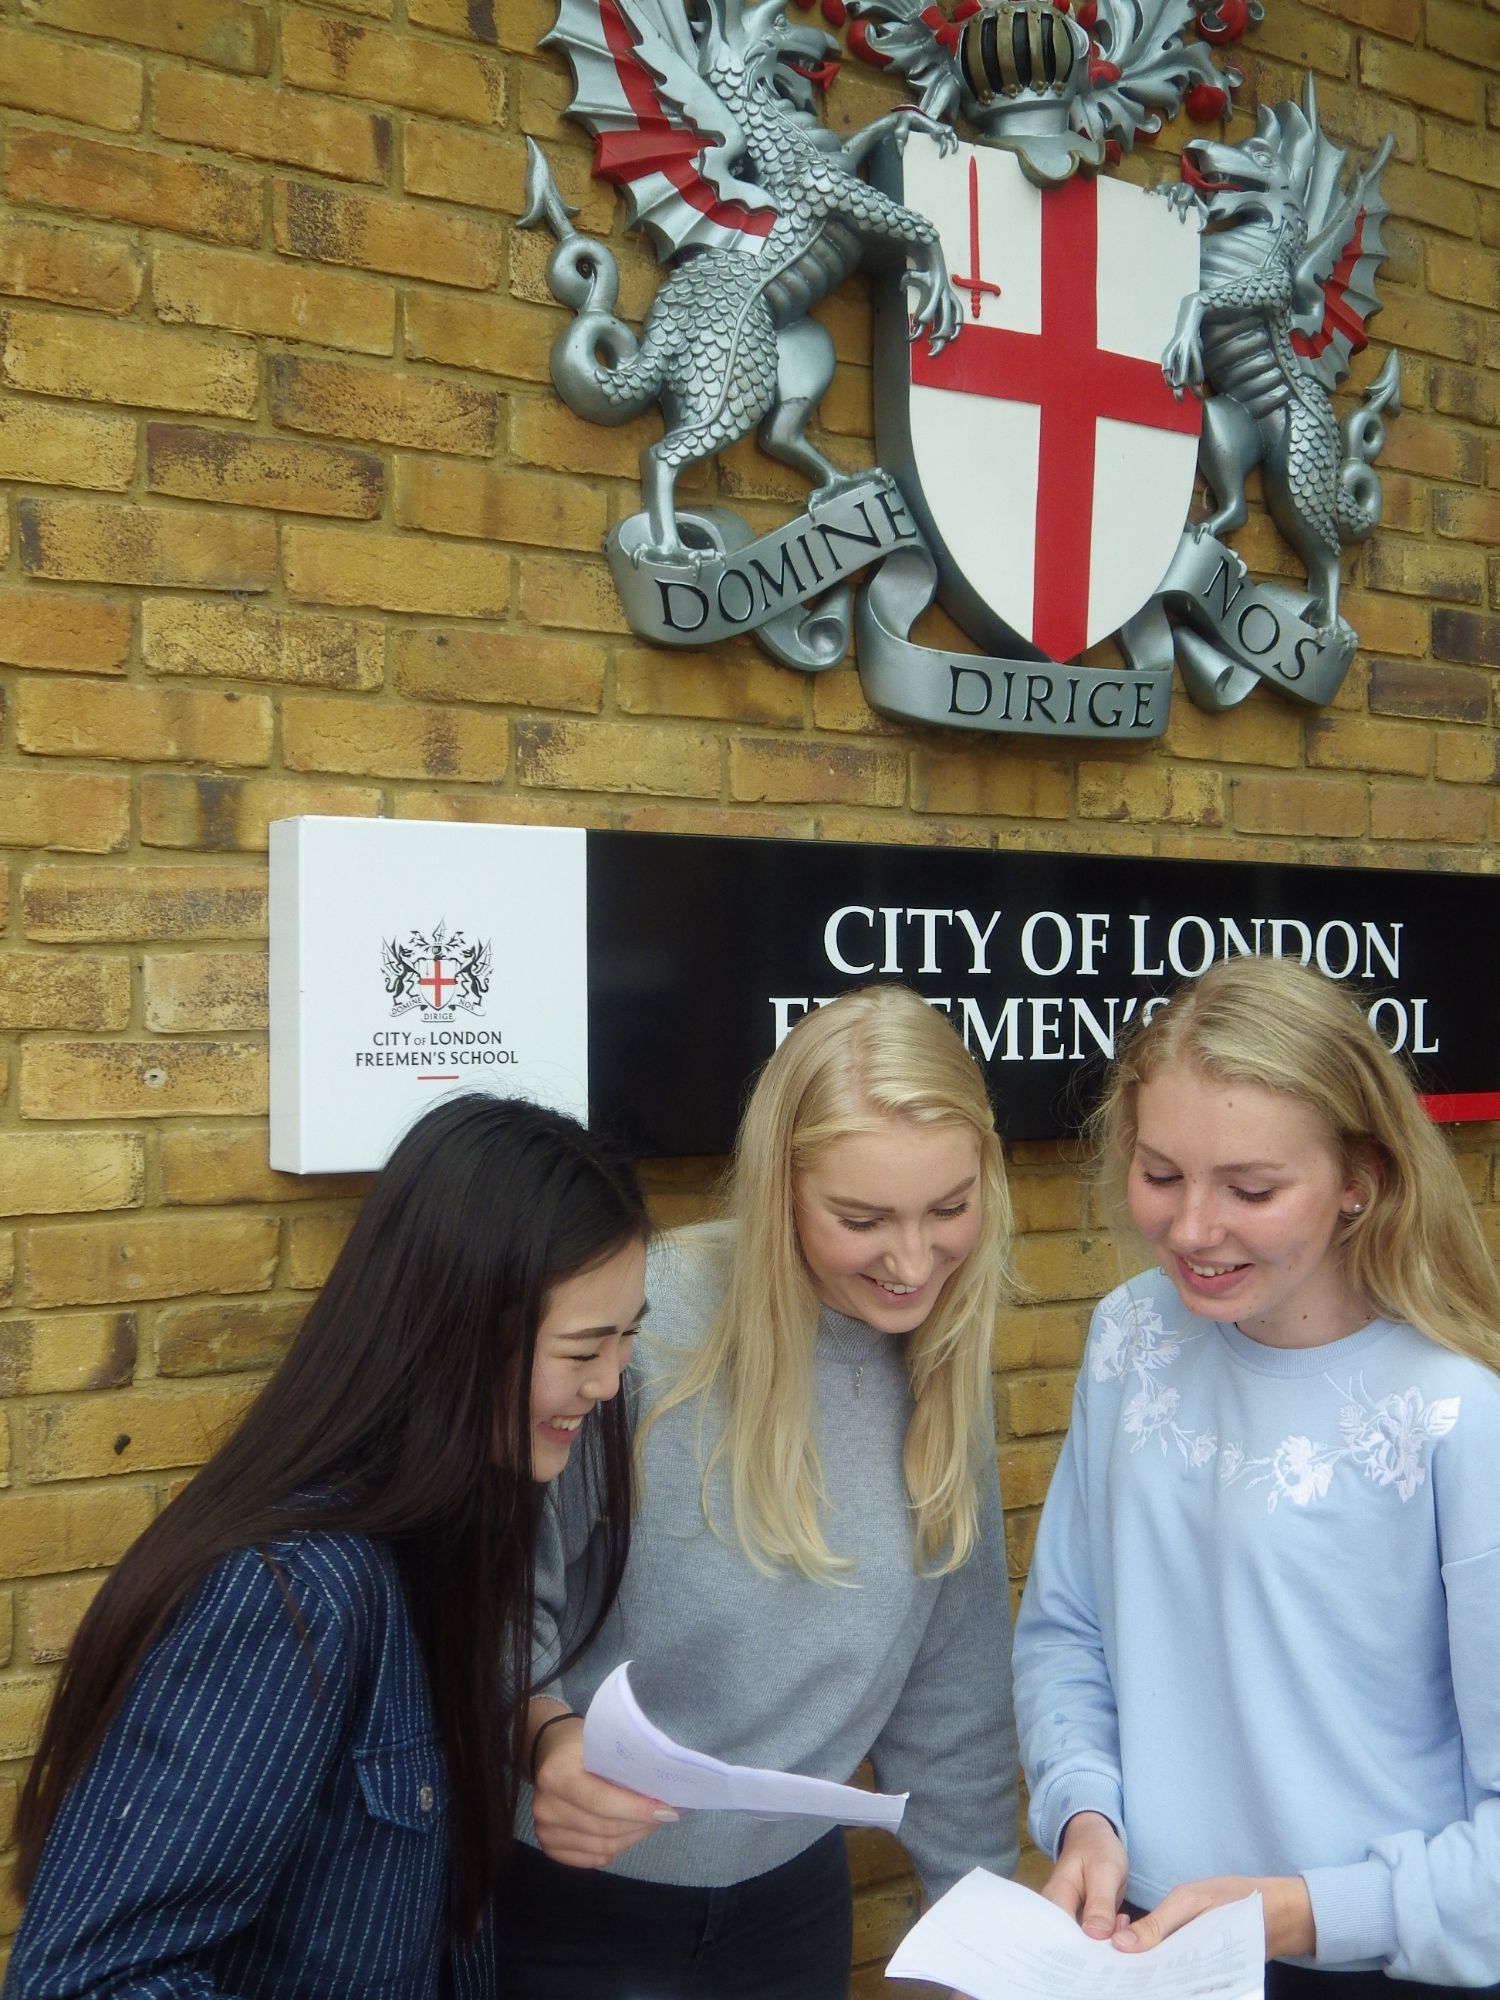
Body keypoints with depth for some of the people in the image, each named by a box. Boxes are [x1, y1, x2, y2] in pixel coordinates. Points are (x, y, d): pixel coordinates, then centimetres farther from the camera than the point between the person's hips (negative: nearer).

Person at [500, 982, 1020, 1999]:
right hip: (572, 1899, -5)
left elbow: (952, 1686, 4)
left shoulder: (941, 1367, -5)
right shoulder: (639, 1328, -24)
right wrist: (547, 1732, -35)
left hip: (795, 1905, 5)